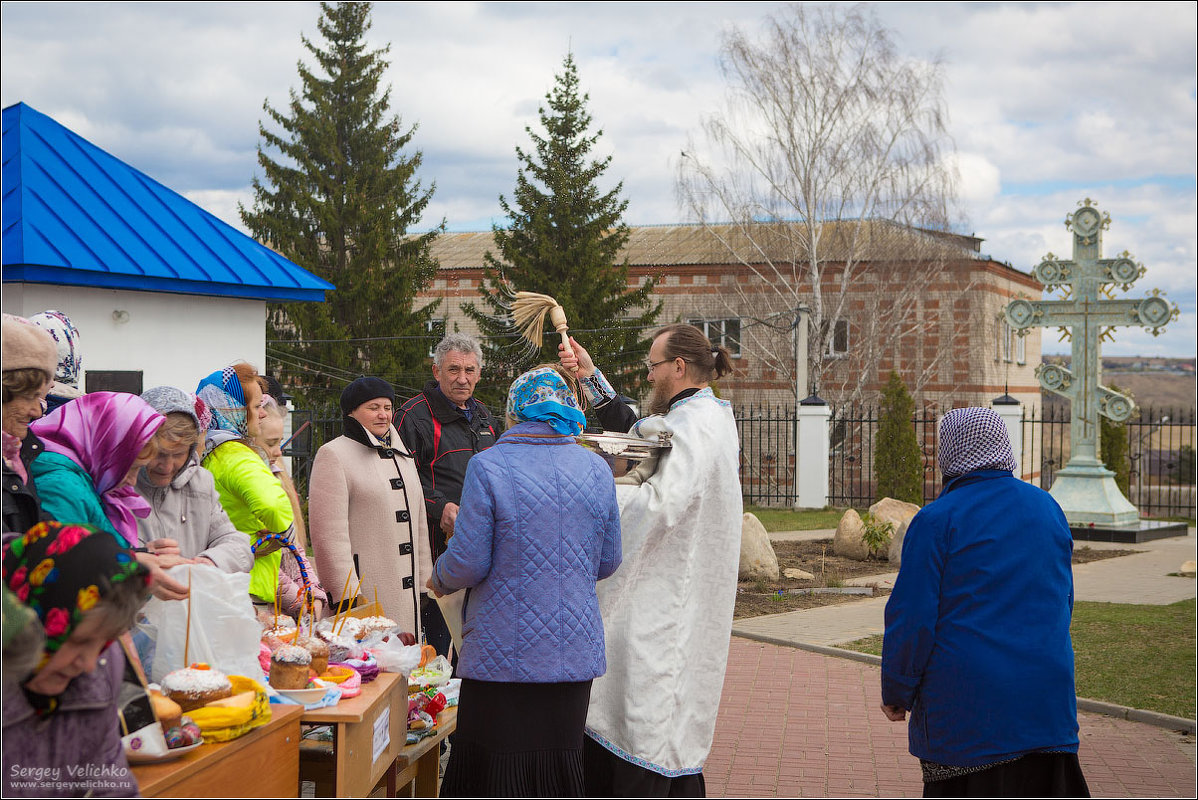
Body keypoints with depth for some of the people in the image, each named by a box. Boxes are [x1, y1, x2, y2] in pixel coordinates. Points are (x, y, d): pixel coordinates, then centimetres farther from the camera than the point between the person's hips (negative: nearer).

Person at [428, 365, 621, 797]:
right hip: (575, 654, 4)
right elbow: (608, 562, 10)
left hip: (505, 654, -4)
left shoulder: (488, 467, -10)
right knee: (558, 762, 12)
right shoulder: (596, 469, 3)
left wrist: (439, 579, 11)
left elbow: (468, 564, -11)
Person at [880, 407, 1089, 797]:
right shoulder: (1048, 508, 7)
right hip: (1047, 702, 5)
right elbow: (1063, 602, 16)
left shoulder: (936, 520, -11)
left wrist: (896, 695, -1)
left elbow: (912, 618, -12)